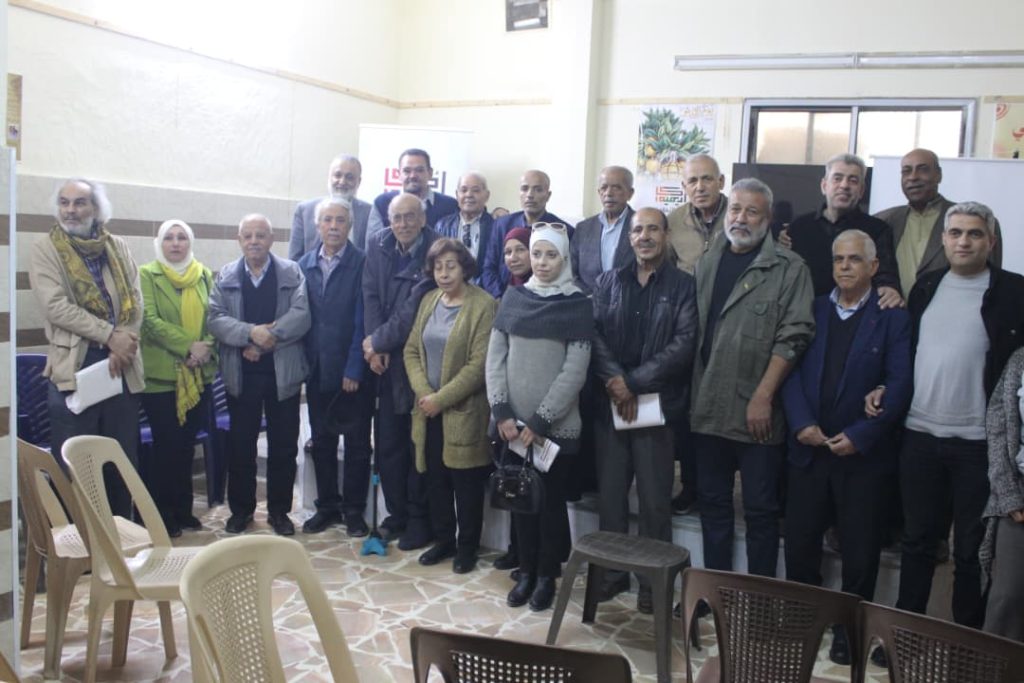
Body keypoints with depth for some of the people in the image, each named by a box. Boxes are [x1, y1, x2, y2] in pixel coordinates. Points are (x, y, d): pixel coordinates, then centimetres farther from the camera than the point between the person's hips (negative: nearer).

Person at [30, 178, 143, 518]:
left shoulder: (118, 247, 11)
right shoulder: (45, 249, 1)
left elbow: (135, 301, 4)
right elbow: (56, 306, -11)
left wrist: (123, 345, -12)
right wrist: (110, 335, -17)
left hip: (120, 366, 4)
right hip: (73, 368, -3)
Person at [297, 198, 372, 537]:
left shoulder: (362, 264, -8)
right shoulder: (304, 264, 6)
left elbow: (363, 321, -11)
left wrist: (354, 368, -14)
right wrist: (304, 362, 0)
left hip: (352, 371, -4)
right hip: (317, 369, 4)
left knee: (357, 443, 6)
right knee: (321, 441, 13)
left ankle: (354, 510, 19)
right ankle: (327, 506, 27)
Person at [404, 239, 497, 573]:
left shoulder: (483, 305, -11)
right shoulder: (429, 301, 9)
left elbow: (479, 364, -17)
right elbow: (412, 350, 9)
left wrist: (441, 398, -16)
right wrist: (423, 393, -7)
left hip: (463, 411, -5)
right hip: (429, 411, 6)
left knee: (466, 483, 5)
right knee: (435, 479, 12)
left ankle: (467, 546, 22)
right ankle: (443, 540, 29)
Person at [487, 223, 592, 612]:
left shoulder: (577, 304, -4)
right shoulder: (513, 299, 6)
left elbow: (575, 370, -9)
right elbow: (495, 358, 4)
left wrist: (539, 422, -12)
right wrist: (502, 412, -7)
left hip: (555, 425, -3)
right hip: (513, 423, 3)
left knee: (551, 498, 6)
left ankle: (547, 575, 22)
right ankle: (526, 571, 25)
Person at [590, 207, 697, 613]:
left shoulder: (683, 285, 2)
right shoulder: (608, 282, 12)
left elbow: (684, 343, -9)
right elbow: (595, 333, 2)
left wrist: (634, 382, -13)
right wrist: (614, 380, -14)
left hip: (657, 404, -3)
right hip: (610, 403, 3)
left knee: (655, 500, 3)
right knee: (610, 494, 10)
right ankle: (612, 571, 24)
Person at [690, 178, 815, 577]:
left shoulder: (788, 269, -5)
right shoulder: (706, 263, 11)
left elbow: (794, 336, -12)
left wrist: (763, 397, -16)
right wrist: (690, 393, 6)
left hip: (757, 413, -5)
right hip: (708, 409, 5)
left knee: (760, 510, 6)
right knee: (712, 503, 15)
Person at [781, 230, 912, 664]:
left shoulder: (893, 318, 0)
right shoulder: (812, 310, 9)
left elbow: (900, 385, -8)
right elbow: (791, 370, 2)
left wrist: (860, 436, -16)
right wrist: (801, 423, -12)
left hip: (864, 454, -3)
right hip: (808, 449, 3)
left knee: (859, 551, 7)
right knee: (799, 543, 9)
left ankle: (849, 629, 24)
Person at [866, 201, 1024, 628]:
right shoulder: (926, 287, 10)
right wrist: (885, 389, 1)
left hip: (978, 442, -4)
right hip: (919, 434, 4)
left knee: (971, 549, 8)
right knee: (917, 540, 14)